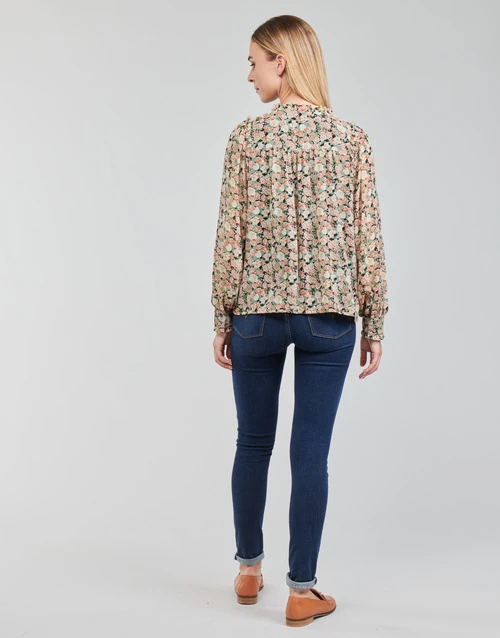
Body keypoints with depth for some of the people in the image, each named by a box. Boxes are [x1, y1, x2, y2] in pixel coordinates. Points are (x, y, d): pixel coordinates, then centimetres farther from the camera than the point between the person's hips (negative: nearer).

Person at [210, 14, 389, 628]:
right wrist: (374, 322, 5)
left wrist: (221, 316, 3)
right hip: (330, 314, 0)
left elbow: (230, 234, -4)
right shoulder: (353, 138, 0)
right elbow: (367, 239, -1)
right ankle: (301, 591, 14)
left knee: (253, 444, 16)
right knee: (310, 452, 5)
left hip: (257, 311, 0)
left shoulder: (246, 136, -3)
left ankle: (248, 570, 30)